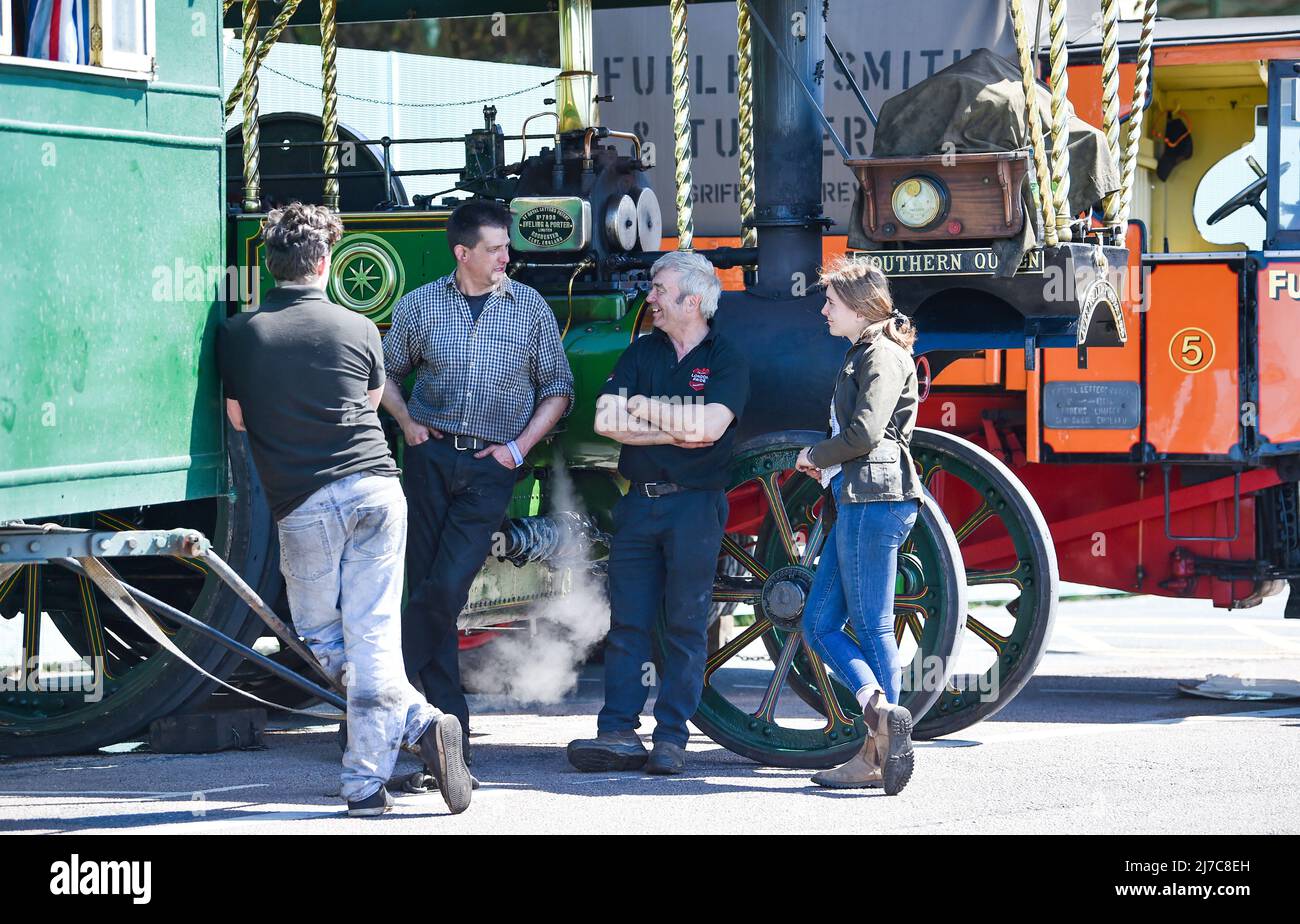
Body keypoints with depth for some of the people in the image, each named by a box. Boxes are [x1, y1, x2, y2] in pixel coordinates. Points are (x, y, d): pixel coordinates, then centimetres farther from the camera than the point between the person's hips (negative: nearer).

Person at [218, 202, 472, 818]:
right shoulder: (358, 329, 5)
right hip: (376, 488, 2)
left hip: (303, 505, -2)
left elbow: (238, 418, 12)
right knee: (373, 635, 1)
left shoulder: (239, 334, 1)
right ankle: (366, 784, -7)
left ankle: (418, 722, -4)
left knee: (320, 634, 12)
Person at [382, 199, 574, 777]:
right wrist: (406, 422, 3)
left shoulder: (530, 307, 5)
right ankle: (448, 714, 9)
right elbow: (386, 372, 19)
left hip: (491, 466, -2)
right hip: (432, 453, 2)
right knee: (425, 583, 1)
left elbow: (557, 388, 10)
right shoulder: (421, 306, 6)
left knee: (447, 585, -14)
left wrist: (521, 446, -1)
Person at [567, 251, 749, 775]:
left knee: (685, 623, -2)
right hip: (639, 501, 4)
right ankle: (618, 733, -3)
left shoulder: (726, 361, 1)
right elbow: (606, 421, 1)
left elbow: (709, 426, -16)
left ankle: (671, 738, 0)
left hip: (695, 504, -4)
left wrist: (645, 408, -6)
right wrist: (676, 431, -6)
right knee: (627, 621, -1)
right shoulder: (641, 353, 14)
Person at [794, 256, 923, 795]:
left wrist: (814, 456, -4)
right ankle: (880, 715, -3)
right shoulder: (862, 355, 23)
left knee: (872, 625, -11)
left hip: (875, 497, -10)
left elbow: (865, 432, -19)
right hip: (857, 502, 10)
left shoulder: (883, 355, -8)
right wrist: (824, 461, 9)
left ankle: (878, 752, -12)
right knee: (819, 624, 5)